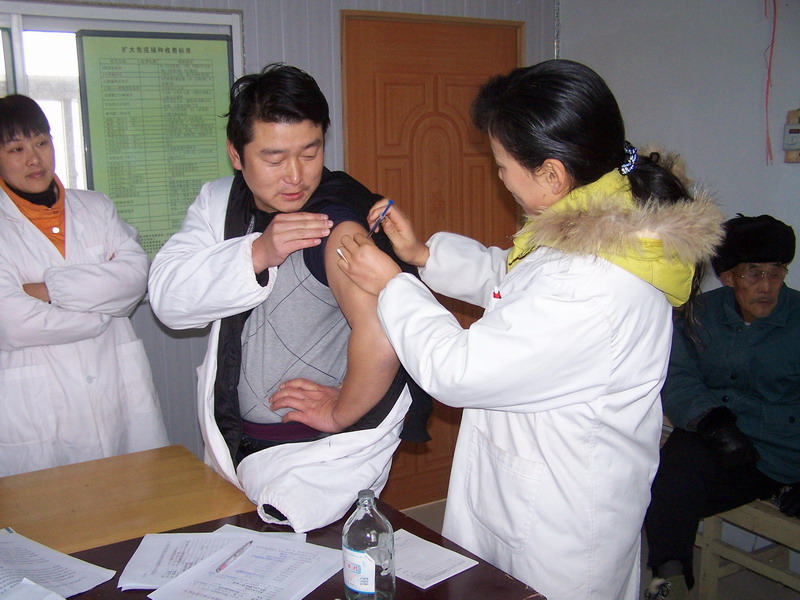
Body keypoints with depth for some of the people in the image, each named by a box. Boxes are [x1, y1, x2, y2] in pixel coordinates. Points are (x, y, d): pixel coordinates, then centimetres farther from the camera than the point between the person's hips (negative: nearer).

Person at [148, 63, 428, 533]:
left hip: (320, 458, -7)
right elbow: (168, 297, -11)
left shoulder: (336, 220, -25)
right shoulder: (219, 202, 1)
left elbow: (381, 339, -38)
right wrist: (256, 253, -25)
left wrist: (339, 414, -21)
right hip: (237, 443, 8)